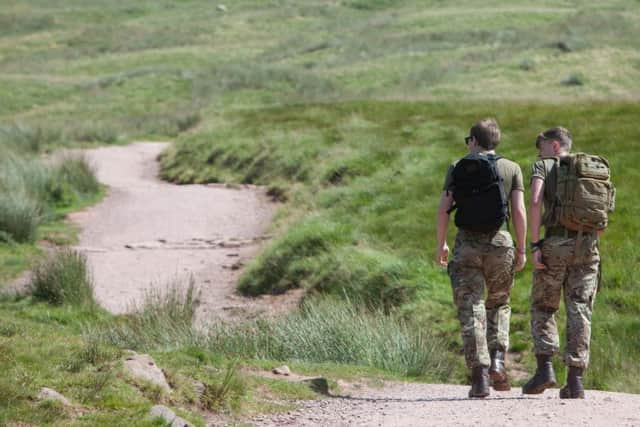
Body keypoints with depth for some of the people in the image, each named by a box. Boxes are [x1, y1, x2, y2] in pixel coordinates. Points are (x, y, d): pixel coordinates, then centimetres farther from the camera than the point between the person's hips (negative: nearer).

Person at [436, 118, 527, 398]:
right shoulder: (512, 169, 7)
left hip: (467, 242, -1)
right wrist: (521, 249, 6)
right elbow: (519, 211, -1)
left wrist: (441, 244, 9)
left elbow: (443, 208, 0)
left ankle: (479, 375, -10)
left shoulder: (457, 168, 7)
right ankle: (497, 359, 0)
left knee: (470, 309, 0)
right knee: (499, 304, 20)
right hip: (500, 241, 1)